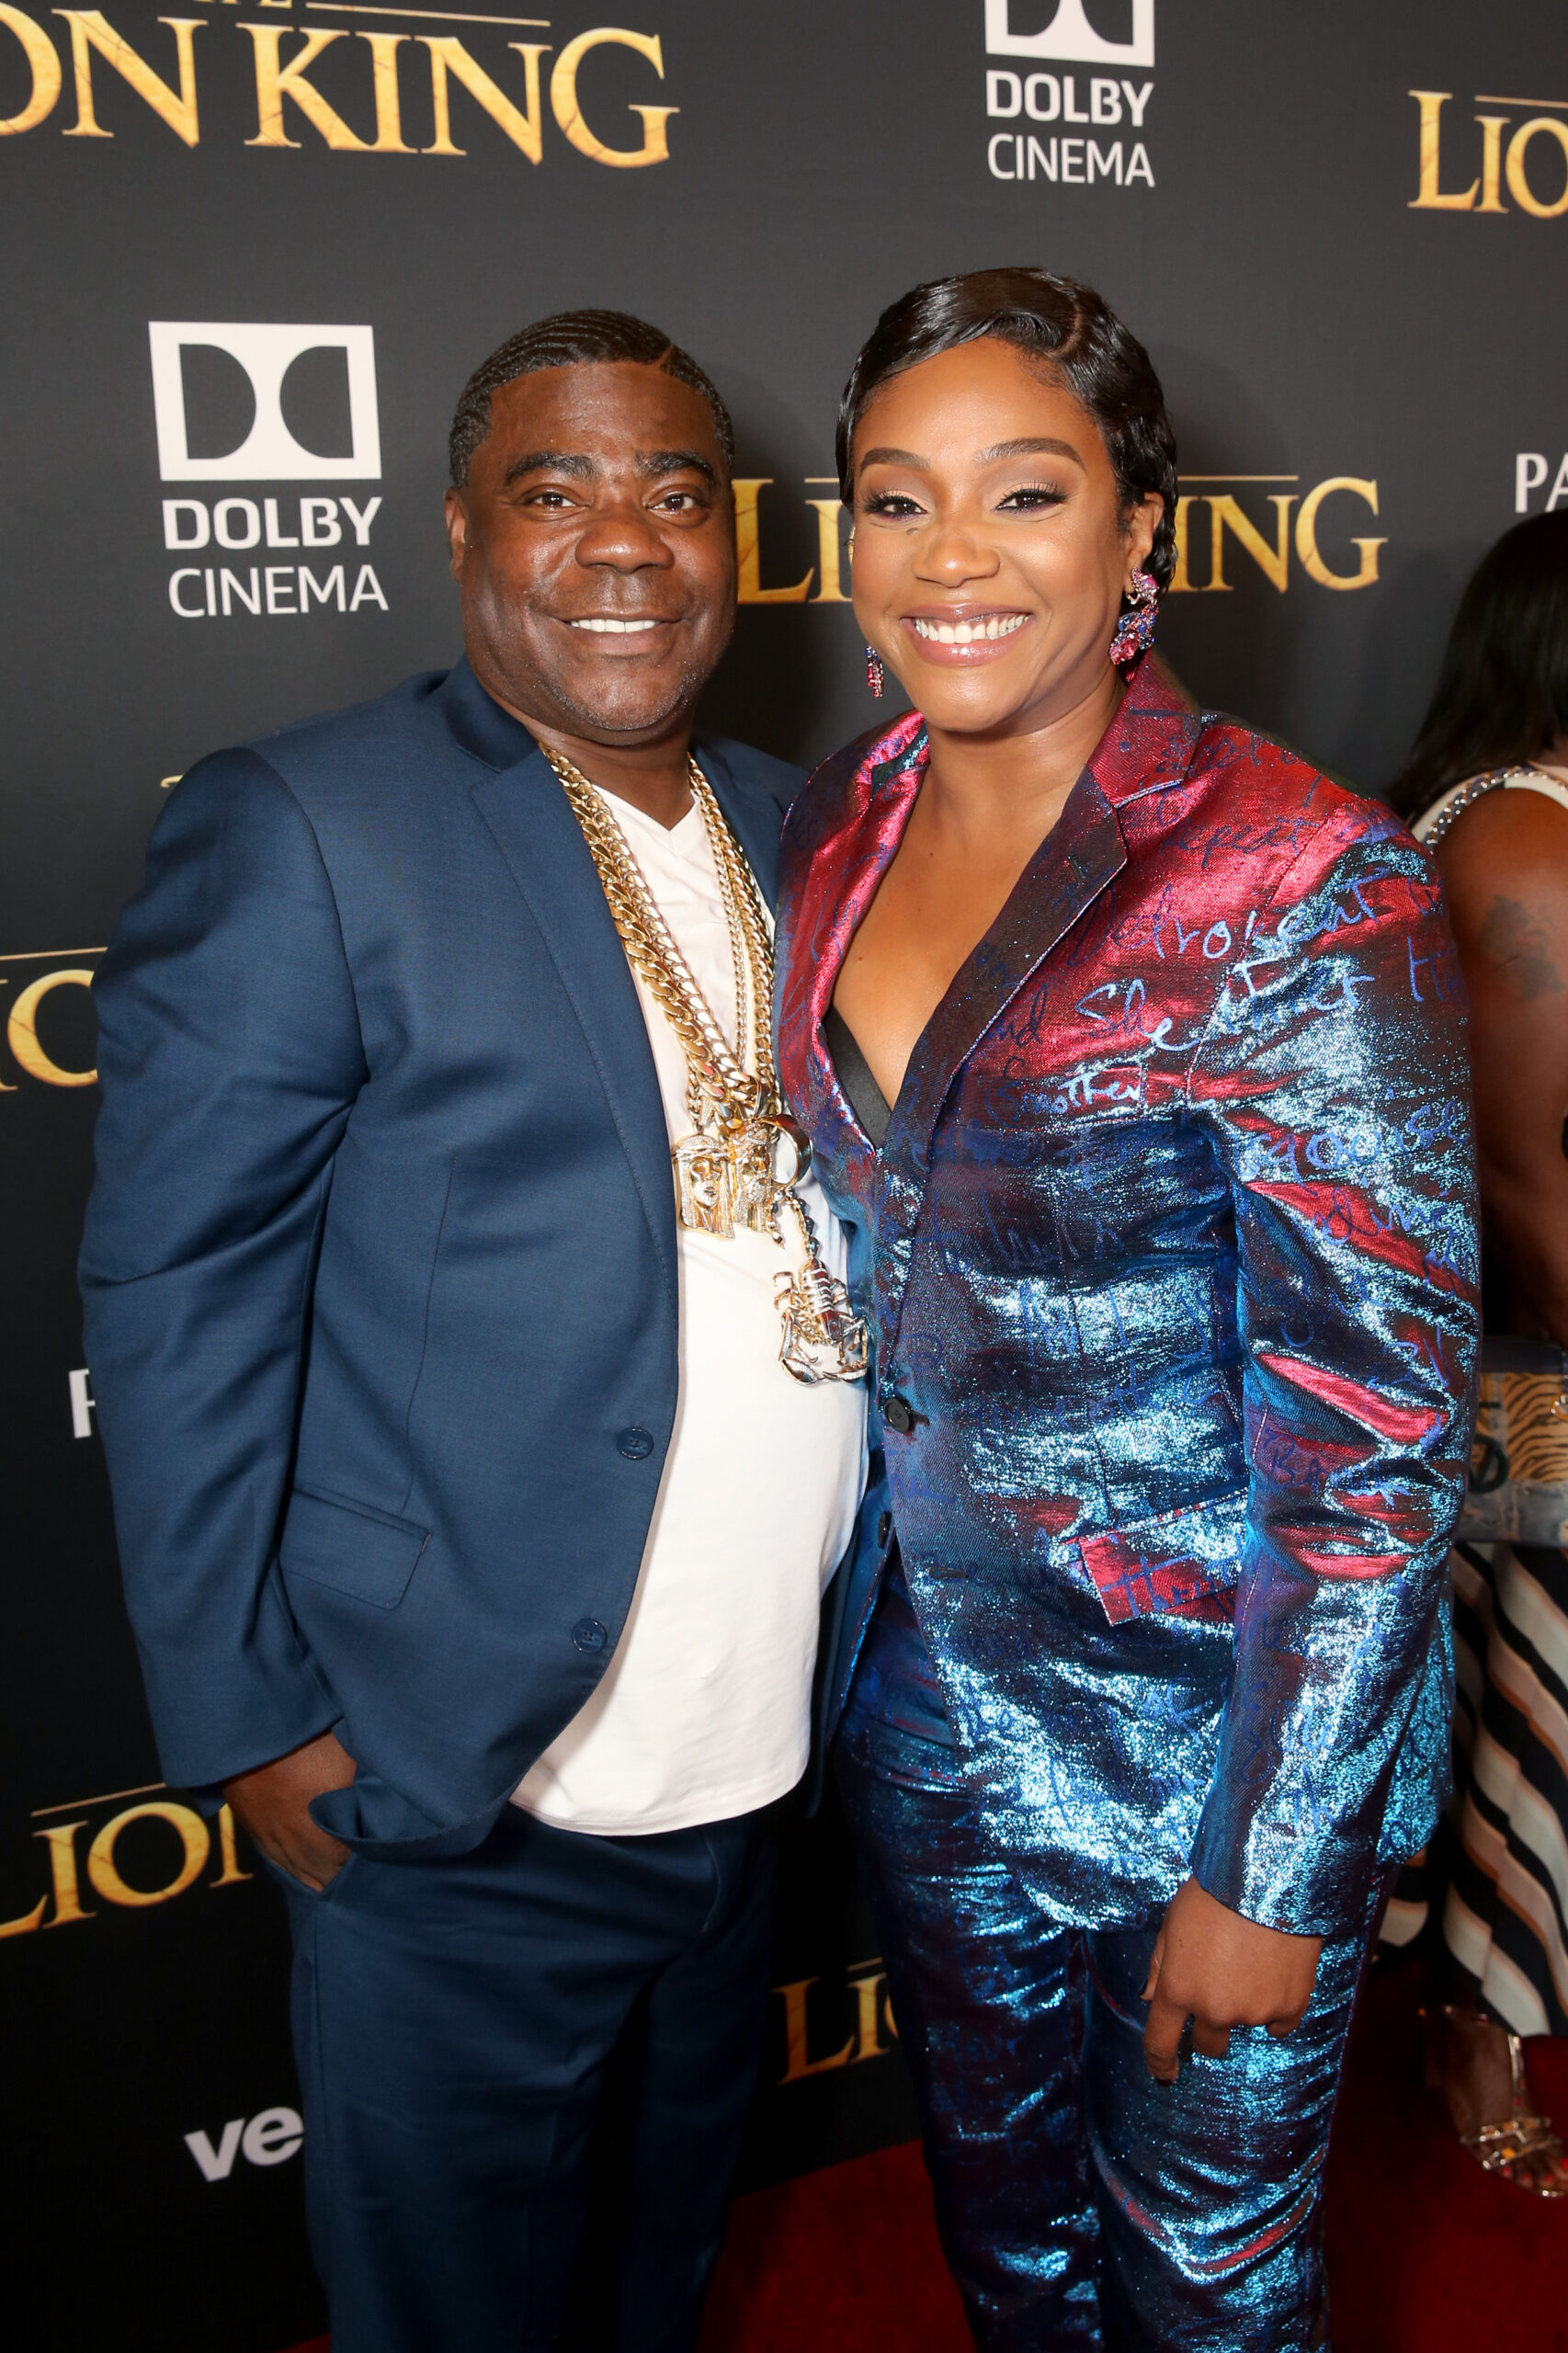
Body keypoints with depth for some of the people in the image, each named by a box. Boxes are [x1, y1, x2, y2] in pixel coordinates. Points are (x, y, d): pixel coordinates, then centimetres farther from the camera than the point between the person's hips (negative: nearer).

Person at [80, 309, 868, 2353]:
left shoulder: (792, 829, 6)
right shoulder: (299, 831, -14)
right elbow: (176, 1298, -14)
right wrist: (247, 1719, -14)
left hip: (752, 1773, 6)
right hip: (455, 1806, -5)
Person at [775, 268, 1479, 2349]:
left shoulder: (1305, 888, -22)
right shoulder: (839, 836, -2)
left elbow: (1383, 1423, -19)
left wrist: (1268, 1876, -16)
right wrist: (837, 1626, 10)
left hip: (1215, 1720, -5)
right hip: (925, 1694, 5)